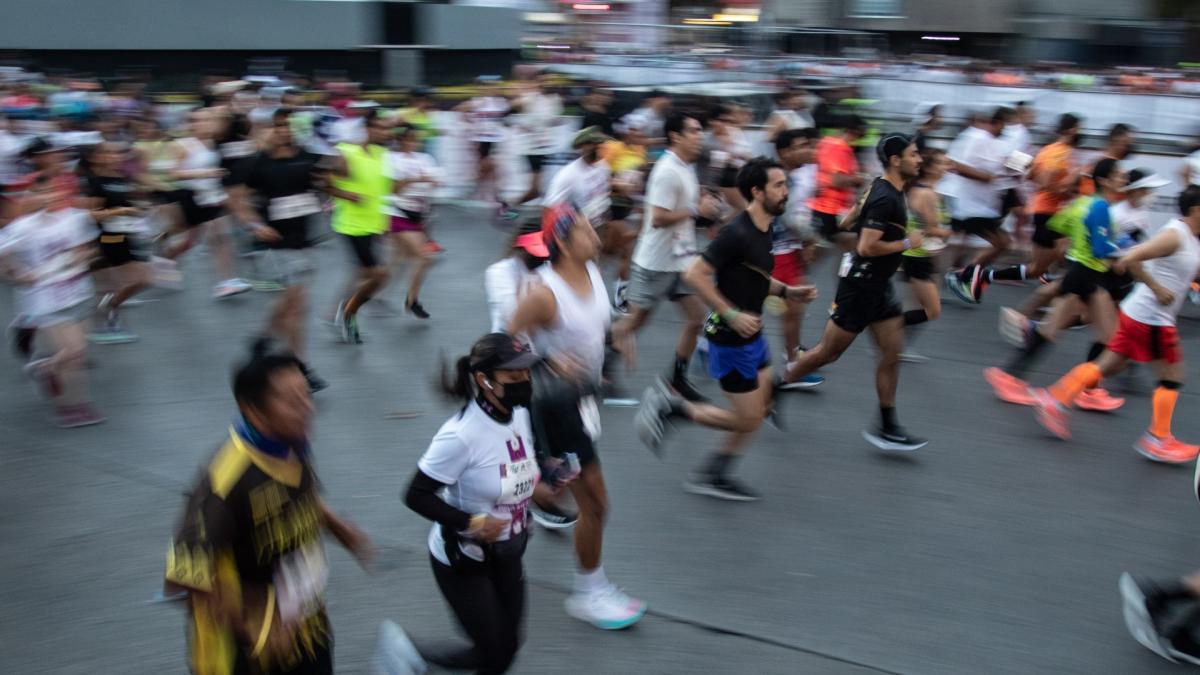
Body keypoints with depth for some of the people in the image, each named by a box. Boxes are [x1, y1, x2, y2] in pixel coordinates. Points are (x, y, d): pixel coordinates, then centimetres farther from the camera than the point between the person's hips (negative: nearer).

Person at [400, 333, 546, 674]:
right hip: (463, 560, -7)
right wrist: (471, 523, -30)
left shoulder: (520, 415, -6)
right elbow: (416, 496, -23)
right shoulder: (461, 435, -29)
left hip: (506, 556, 7)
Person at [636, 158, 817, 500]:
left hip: (751, 335, 10)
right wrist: (732, 315, -25)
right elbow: (694, 274, -25)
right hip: (731, 339, -10)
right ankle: (671, 405, 8)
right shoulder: (737, 233, -23)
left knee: (761, 409, 15)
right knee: (748, 419, -2)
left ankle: (713, 476, 25)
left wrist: (787, 291, 7)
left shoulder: (764, 229, 6)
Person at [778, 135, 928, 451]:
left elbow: (849, 222, 21)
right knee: (829, 352, 2)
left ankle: (887, 427, 14)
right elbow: (867, 247, -27)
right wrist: (907, 243, -16)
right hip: (860, 285, -10)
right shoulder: (885, 198, -21)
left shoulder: (889, 190, 9)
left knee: (892, 353, 8)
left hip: (877, 285, 10)